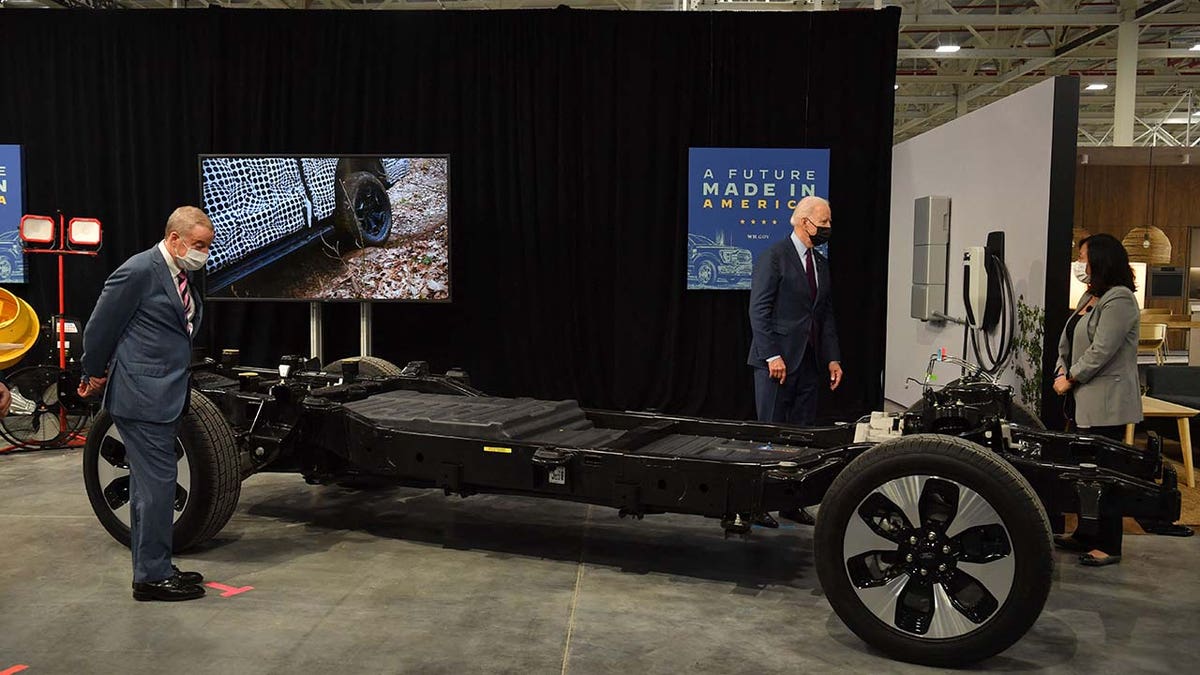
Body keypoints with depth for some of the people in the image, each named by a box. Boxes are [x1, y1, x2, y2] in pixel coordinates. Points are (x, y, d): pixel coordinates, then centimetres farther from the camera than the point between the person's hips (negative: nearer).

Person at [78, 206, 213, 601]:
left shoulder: (182, 275, 13)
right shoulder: (139, 271, -15)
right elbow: (100, 328, -10)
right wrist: (95, 376, 3)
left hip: (166, 394, 9)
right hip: (141, 395, -9)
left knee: (148, 483, 15)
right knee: (157, 482, -6)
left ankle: (150, 571, 25)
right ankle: (152, 577, 3)